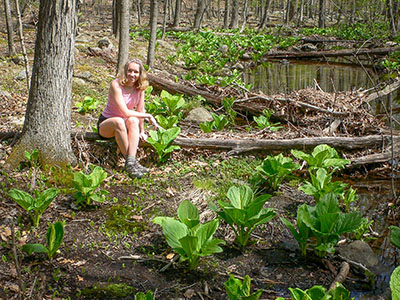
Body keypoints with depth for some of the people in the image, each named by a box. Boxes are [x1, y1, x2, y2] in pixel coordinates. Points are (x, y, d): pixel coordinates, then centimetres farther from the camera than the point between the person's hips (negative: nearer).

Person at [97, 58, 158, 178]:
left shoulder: (140, 86, -5)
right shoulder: (116, 84, -21)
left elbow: (140, 110, 3)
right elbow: (125, 112, -26)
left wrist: (141, 131, 0)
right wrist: (148, 116, -19)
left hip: (123, 123, 4)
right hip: (105, 124, -4)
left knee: (133, 120, -31)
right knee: (119, 122, -38)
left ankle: (131, 162, -41)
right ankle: (128, 160, -34)